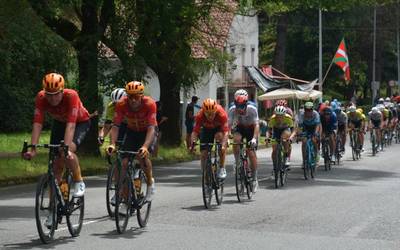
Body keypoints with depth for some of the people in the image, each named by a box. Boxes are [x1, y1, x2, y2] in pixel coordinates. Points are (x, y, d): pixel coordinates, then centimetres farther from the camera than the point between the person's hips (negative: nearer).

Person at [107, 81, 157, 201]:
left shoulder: (149, 104, -32)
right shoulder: (121, 104, -25)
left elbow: (151, 128, -37)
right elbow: (115, 125, -26)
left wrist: (145, 146, -51)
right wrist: (112, 144, -41)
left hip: (147, 132, -3)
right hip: (132, 131, 3)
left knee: (142, 155, -29)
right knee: (124, 162, -12)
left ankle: (150, 182, -3)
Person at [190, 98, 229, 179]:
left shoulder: (221, 114, -37)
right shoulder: (200, 116, -33)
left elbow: (225, 132, -42)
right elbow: (195, 131, -33)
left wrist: (223, 145, -56)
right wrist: (193, 142, -52)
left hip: (219, 128, -2)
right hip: (206, 129, 2)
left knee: (220, 136, -34)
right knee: (203, 153, -11)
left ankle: (222, 168, -25)